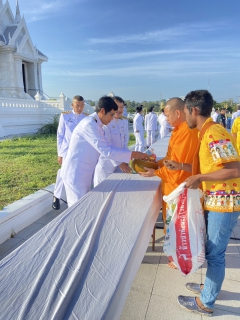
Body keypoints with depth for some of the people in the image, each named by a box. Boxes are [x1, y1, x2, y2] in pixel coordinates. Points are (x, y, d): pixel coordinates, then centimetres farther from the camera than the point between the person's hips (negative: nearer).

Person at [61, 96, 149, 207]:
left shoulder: (95, 124, 10)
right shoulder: (89, 124, -21)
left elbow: (106, 149, 13)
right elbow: (107, 151, -25)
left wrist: (130, 156, 8)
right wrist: (133, 154, -18)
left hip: (83, 174, 9)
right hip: (75, 174, -9)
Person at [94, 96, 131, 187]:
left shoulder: (122, 123, 8)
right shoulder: (105, 123, -16)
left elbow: (124, 144, 11)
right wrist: (119, 163, -23)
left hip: (118, 164, 7)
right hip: (106, 166, -7)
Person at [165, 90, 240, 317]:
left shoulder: (215, 134, -21)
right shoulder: (207, 133, 10)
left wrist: (200, 178, -21)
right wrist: (181, 166, 17)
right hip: (214, 200, 10)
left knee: (214, 254, 6)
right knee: (212, 251, 23)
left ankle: (205, 303, 24)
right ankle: (209, 287, 42)